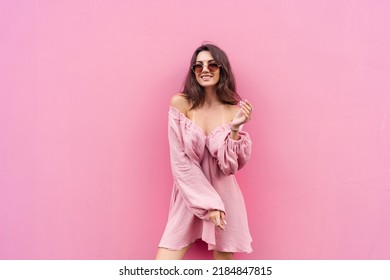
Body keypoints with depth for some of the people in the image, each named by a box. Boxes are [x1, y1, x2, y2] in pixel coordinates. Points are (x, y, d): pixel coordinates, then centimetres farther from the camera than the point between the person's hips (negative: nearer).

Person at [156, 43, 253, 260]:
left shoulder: (235, 110, -2)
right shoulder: (181, 103, -6)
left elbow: (231, 165, -7)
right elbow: (180, 161, -9)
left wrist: (235, 129, -22)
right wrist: (208, 202, -12)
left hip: (224, 198, 1)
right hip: (189, 198, -1)